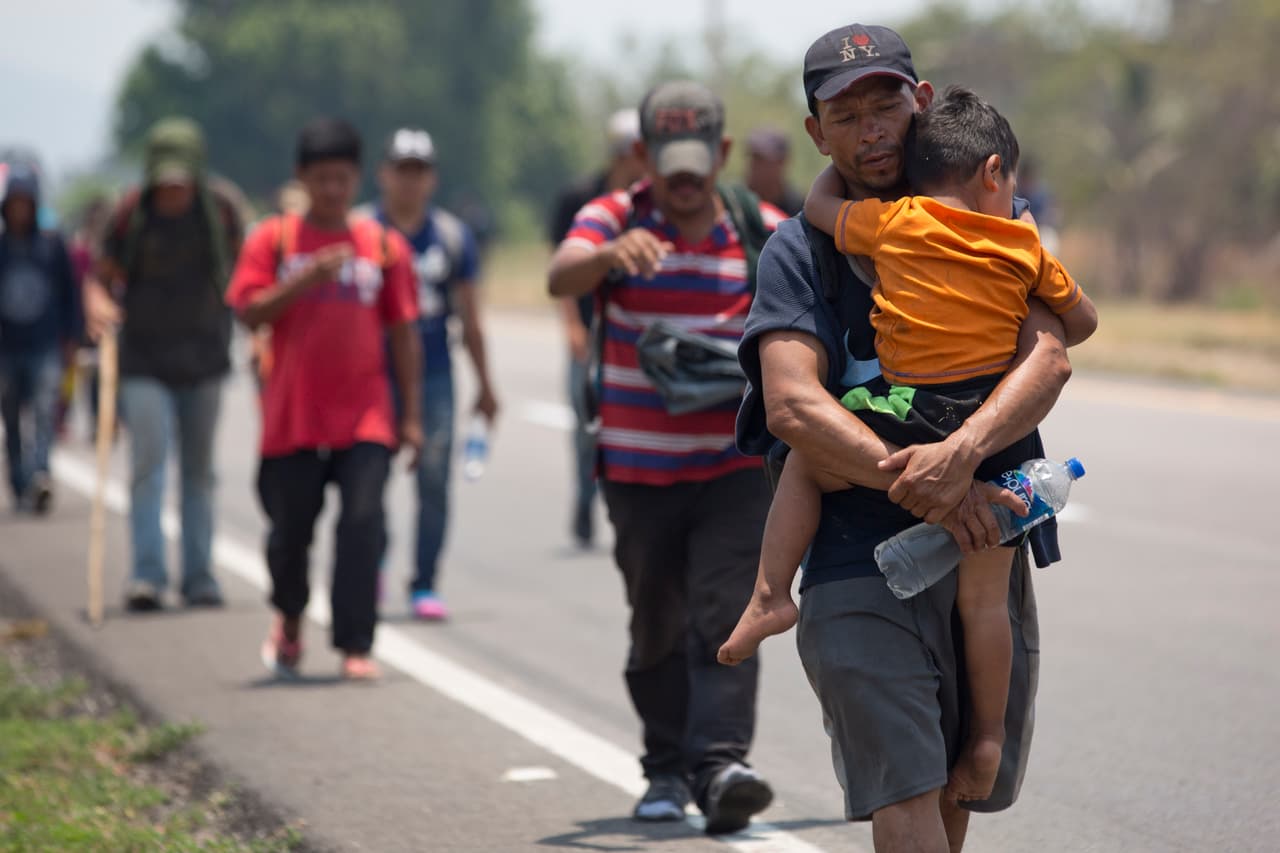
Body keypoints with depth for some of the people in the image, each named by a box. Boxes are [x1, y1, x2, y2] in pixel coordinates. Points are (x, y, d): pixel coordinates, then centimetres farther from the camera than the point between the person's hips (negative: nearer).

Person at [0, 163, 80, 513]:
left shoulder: (52, 244, 4)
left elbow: (70, 292, 9)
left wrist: (70, 337, 6)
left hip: (45, 345, -2)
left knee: (45, 411, -19)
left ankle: (40, 475, -33)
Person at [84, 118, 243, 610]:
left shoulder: (221, 210, -2)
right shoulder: (130, 214, -8)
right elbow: (102, 278, -1)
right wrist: (97, 304, -23)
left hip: (204, 362, 2)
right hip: (144, 363, -2)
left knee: (199, 472, 8)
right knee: (147, 466, -13)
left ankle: (199, 577, 14)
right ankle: (147, 576, -14)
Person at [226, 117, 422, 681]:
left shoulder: (384, 246, 6)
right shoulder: (274, 240, 3)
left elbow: (401, 333, 8)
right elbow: (249, 312, -7)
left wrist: (411, 415, 5)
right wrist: (306, 280, -20)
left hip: (365, 416, 0)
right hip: (293, 416, 0)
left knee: (363, 522, -12)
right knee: (290, 527, 7)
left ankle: (355, 646, -9)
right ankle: (289, 618, 35)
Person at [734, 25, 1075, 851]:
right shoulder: (800, 251, 4)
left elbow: (1048, 358, -8)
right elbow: (793, 407, -10)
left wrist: (963, 451, -28)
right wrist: (923, 486, -23)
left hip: (987, 545, 3)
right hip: (860, 562, -3)